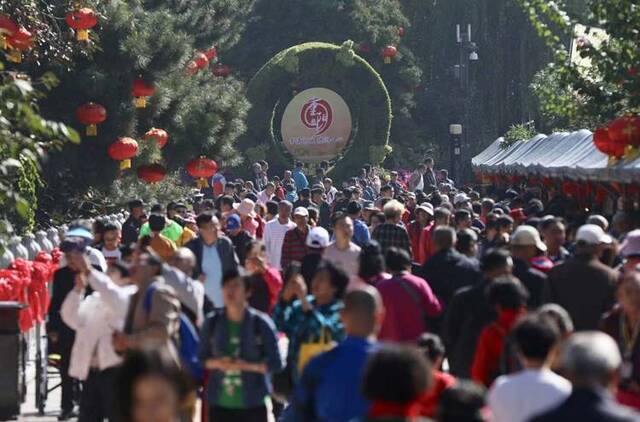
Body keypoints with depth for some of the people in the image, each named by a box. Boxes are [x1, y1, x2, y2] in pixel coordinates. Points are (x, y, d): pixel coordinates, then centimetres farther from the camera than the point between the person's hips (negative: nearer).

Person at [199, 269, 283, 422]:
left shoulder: (261, 323, -5)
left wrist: (248, 366, -18)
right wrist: (217, 363, -12)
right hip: (220, 404, 3)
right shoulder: (212, 323, 2)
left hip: (253, 404, -3)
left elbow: (276, 363, -4)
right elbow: (200, 358, 9)